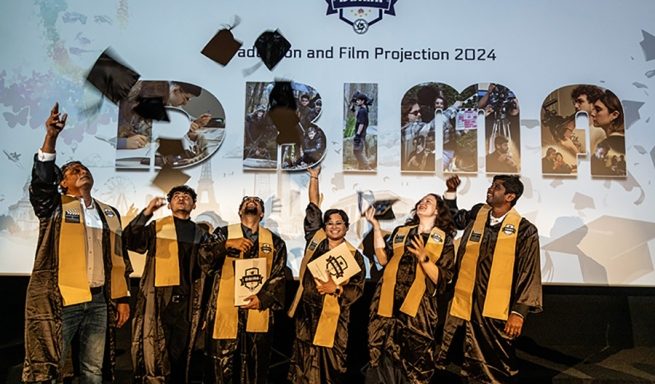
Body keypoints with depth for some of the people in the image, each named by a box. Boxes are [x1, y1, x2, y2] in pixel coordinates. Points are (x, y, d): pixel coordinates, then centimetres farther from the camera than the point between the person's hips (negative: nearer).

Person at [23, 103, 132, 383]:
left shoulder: (109, 213, 16)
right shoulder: (55, 207, 6)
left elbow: (119, 259, 14)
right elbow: (41, 180, -15)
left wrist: (122, 298, 9)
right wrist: (51, 137, -26)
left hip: (99, 302, 4)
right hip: (61, 300, -3)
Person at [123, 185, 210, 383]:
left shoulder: (200, 233, 13)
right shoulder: (156, 226, 5)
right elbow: (130, 241, -11)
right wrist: (146, 213, -21)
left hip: (186, 300, 3)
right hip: (159, 297, -3)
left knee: (180, 351, 9)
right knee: (155, 351, -5)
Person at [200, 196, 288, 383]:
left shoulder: (275, 242, 12)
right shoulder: (223, 233, 9)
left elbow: (279, 278, 5)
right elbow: (203, 259, -5)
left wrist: (263, 298, -11)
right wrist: (227, 244, -20)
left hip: (259, 317, 1)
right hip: (225, 314, -1)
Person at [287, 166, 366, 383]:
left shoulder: (353, 255, -2)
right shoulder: (315, 239, 5)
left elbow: (357, 289, -5)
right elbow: (313, 208, 7)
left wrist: (335, 289, -21)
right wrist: (314, 178, 7)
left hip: (332, 318, -3)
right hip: (306, 314, 3)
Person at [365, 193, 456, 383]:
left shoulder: (445, 240, 6)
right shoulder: (401, 231, 16)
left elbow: (441, 279, -3)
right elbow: (383, 259, 6)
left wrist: (424, 258, -18)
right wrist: (376, 227, 2)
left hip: (417, 307, -3)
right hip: (388, 302, 3)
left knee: (414, 363, -1)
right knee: (381, 358, 4)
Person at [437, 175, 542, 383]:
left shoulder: (524, 230, -7)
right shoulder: (476, 214, 5)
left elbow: (529, 273, -8)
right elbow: (453, 218, 27)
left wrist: (519, 312, -13)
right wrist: (451, 192, 12)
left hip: (498, 310, -3)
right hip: (467, 304, 4)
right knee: (473, 366, 13)